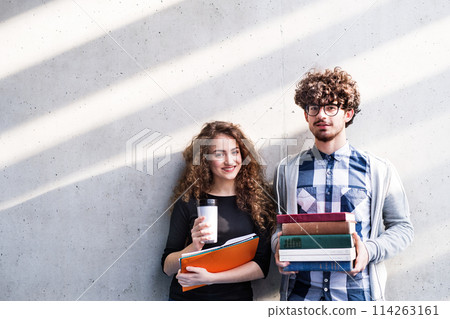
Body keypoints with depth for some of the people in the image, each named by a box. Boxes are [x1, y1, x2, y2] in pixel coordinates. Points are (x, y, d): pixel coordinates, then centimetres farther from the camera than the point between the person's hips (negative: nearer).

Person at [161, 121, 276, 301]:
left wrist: (211, 277, -16)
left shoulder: (258, 198, -3)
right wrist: (194, 247, -21)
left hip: (237, 296, 0)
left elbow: (262, 267, -7)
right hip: (187, 296, 0)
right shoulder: (188, 201, -3)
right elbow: (167, 267, -3)